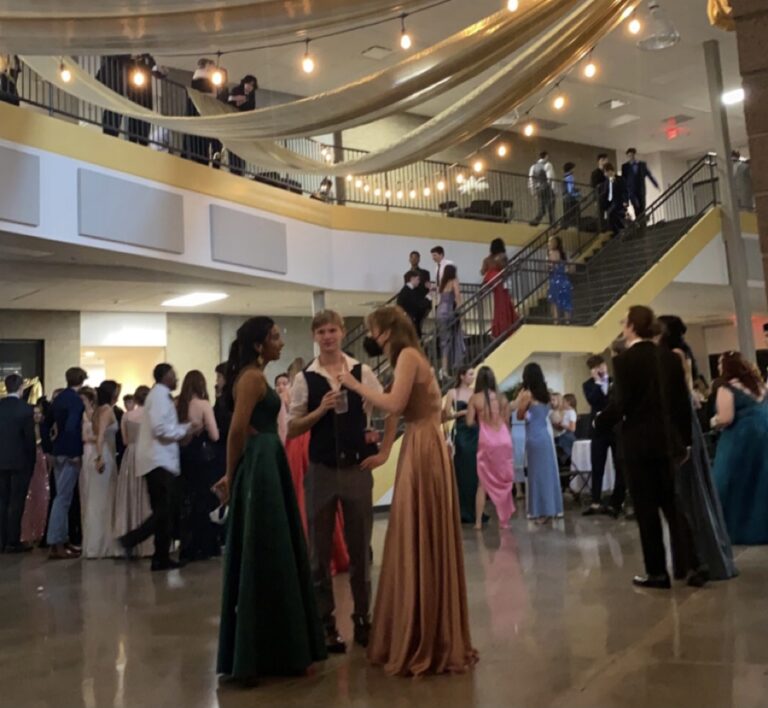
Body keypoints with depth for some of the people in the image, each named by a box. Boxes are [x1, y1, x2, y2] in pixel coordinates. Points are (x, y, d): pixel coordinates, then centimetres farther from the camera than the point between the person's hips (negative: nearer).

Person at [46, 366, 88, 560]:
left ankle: (62, 540, 22)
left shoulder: (58, 398, 11)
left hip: (58, 452, 9)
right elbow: (71, 428, -26)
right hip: (70, 454, -9)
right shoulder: (76, 400, -14)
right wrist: (75, 454, -18)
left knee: (62, 497, 15)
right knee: (63, 498, -6)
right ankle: (56, 545, -4)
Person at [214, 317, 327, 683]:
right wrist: (231, 475, -8)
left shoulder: (251, 376, 17)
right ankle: (271, 651, 8)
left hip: (265, 467, 10)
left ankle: (257, 650, 24)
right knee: (267, 558, -3)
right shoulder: (252, 377, -13)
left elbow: (239, 431, 17)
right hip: (261, 468, -10)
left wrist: (231, 475, 14)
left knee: (264, 557, 14)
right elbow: (237, 430, -19)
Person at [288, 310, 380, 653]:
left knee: (360, 546, 11)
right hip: (321, 470, 0)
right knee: (320, 550, 7)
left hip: (357, 467, 1)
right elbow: (292, 429, -3)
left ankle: (362, 618, 26)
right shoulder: (305, 378, -2)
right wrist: (322, 409, -16)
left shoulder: (362, 372, 0)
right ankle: (325, 623, 21)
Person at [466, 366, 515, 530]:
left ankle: (478, 521, 6)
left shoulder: (475, 398, -5)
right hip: (504, 440, 2)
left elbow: (469, 422, -5)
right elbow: (507, 422, 8)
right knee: (504, 481, 11)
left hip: (486, 442, -2)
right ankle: (504, 520, 15)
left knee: (483, 482, 7)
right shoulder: (502, 398, 3)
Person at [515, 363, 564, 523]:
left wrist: (519, 399, 5)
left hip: (535, 436, -7)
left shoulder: (527, 394, -11)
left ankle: (543, 511, 1)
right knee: (549, 471, 12)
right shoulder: (545, 393, 9)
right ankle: (554, 508, 18)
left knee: (538, 472, -2)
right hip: (547, 433, 7)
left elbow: (520, 416, -2)